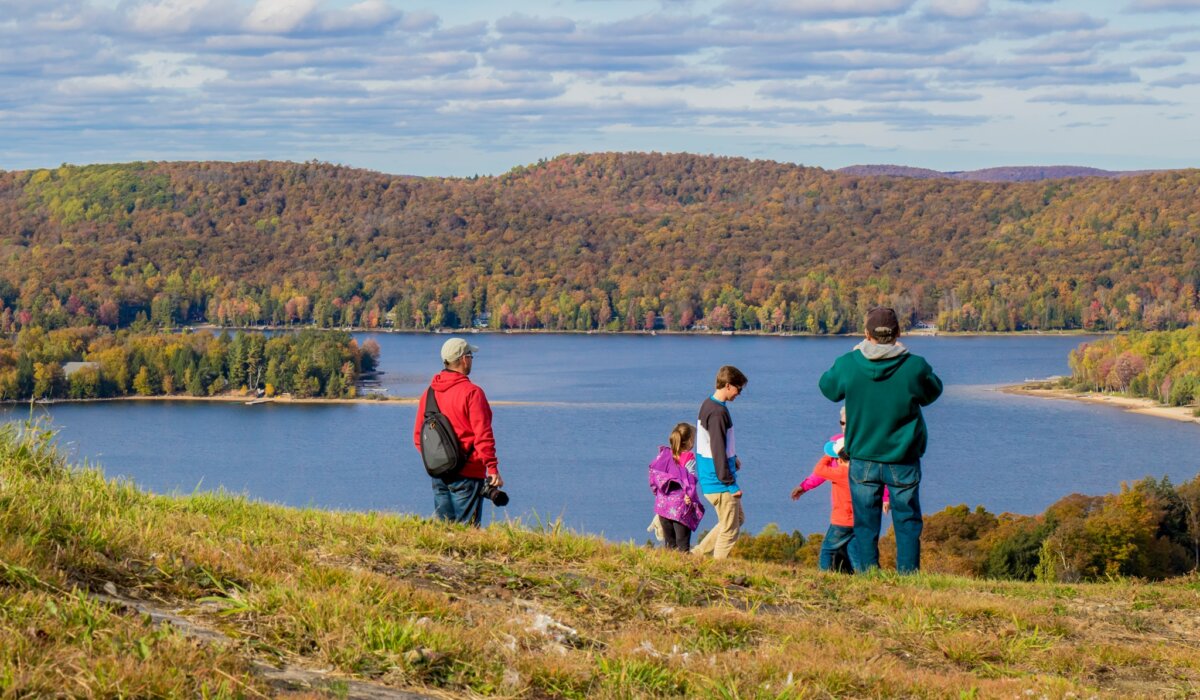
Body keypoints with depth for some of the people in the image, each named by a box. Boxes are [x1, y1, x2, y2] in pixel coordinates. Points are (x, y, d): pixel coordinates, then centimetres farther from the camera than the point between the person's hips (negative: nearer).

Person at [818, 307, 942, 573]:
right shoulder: (915, 367, -15)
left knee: (866, 524, 9)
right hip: (903, 461, -1)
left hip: (862, 461, 1)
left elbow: (828, 387, 10)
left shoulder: (848, 365, -12)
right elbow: (932, 392, 6)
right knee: (907, 523, 9)